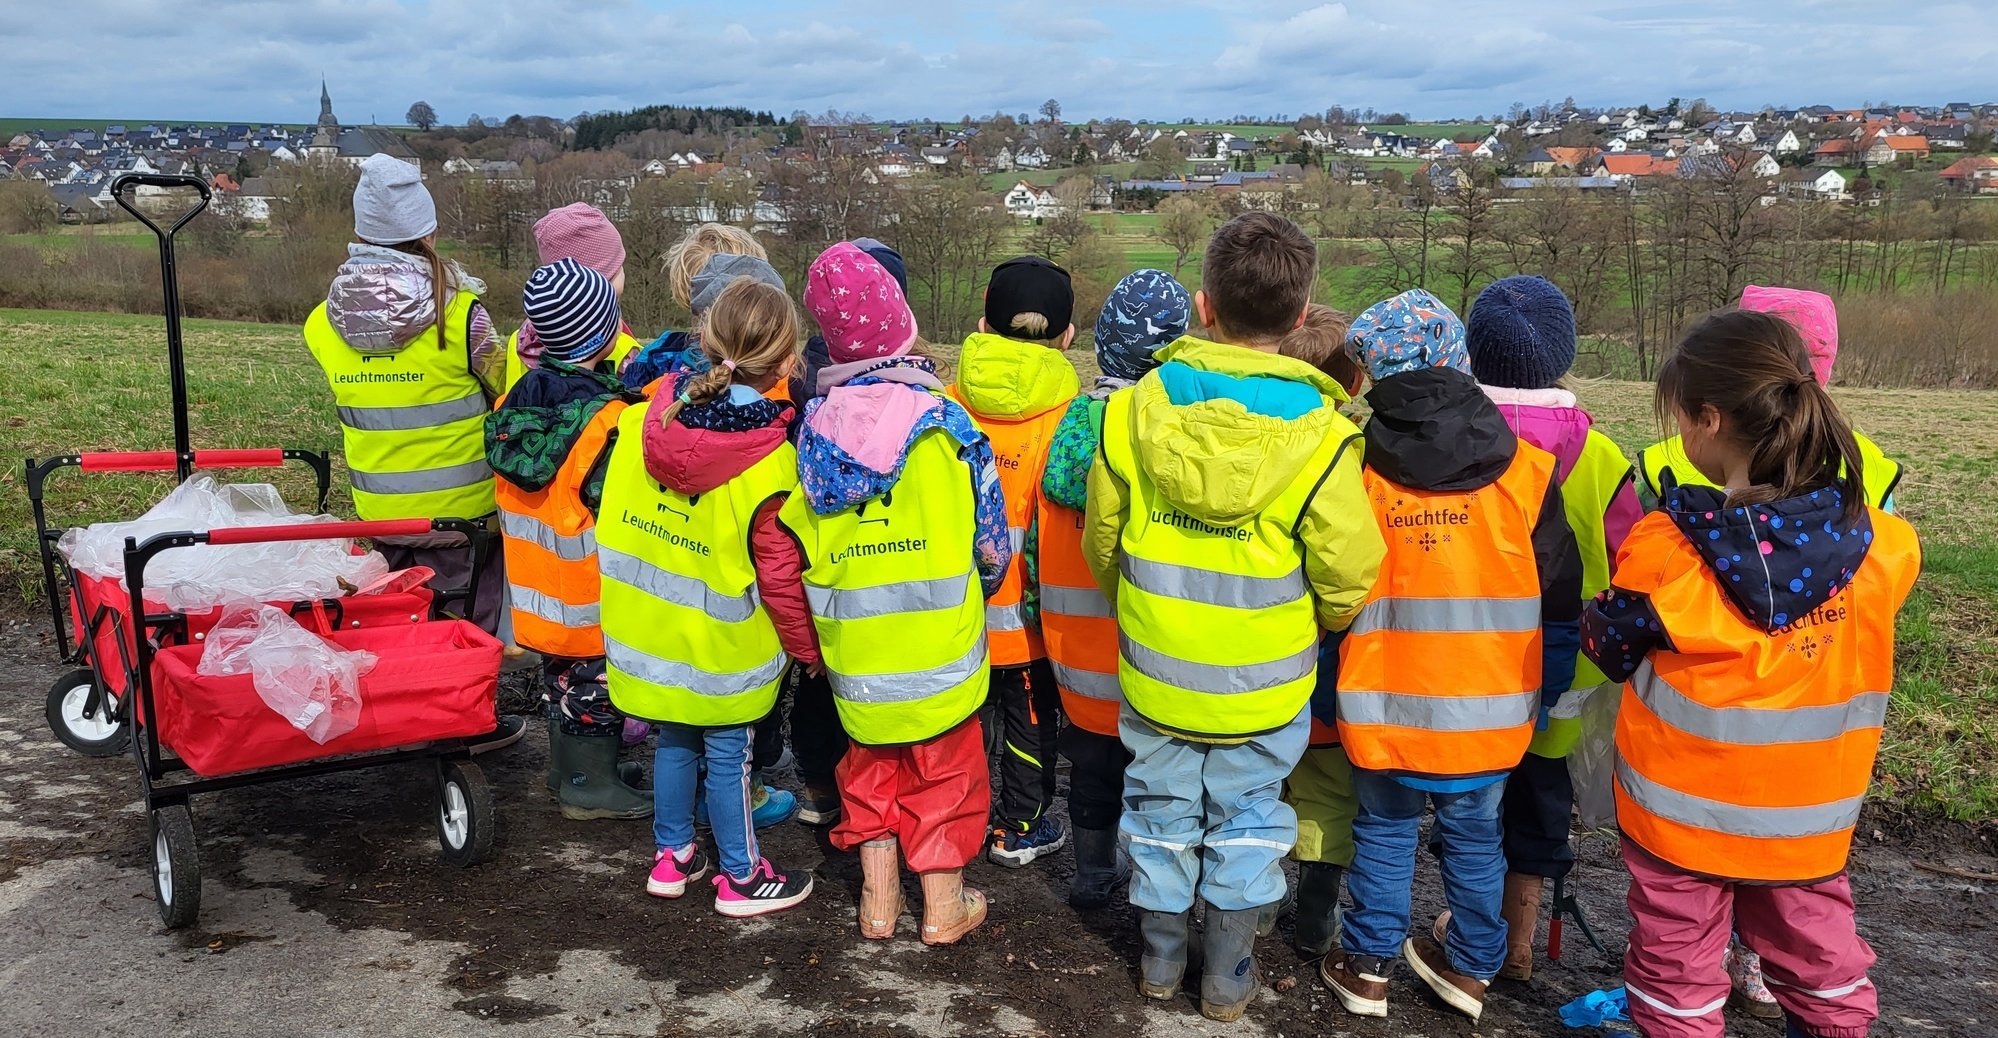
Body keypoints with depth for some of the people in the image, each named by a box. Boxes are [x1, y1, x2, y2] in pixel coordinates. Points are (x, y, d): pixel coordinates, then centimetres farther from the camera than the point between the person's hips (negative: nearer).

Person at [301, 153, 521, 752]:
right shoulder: (460, 314, -20)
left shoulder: (325, 323, -6)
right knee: (465, 611, 13)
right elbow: (503, 392, -9)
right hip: (459, 501, -4)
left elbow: (353, 399, 5)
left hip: (379, 503, 4)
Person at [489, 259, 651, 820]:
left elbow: (512, 498, 10)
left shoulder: (518, 400, -2)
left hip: (538, 583, 8)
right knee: (596, 685, 9)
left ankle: (566, 766, 37)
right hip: (594, 596, -8)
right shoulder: (608, 420, -26)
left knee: (561, 677, 22)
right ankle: (590, 783, 21)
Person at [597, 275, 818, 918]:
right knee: (728, 756, 9)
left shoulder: (645, 418, -8)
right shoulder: (770, 463, -23)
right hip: (721, 647, -5)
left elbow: (613, 513, 4)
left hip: (648, 629, 5)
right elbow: (779, 574, -17)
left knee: (673, 742, 21)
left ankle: (671, 857, 36)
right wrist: (807, 646, -3)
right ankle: (741, 878, 25)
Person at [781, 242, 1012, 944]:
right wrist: (980, 585, 15)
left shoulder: (815, 429, -5)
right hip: (939, 642, -3)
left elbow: (797, 547, 2)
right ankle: (944, 905, 24)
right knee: (945, 768, 14)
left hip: (854, 647, 3)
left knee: (870, 765, 21)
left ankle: (877, 898, 29)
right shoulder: (943, 423, -13)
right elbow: (991, 537, -5)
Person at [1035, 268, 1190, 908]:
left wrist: (1044, 614, 17)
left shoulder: (1068, 426, -4)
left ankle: (1095, 874, 34)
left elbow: (1036, 541, 4)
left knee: (1094, 760, 20)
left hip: (1079, 650, 4)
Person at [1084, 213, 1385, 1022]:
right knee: (1245, 823, 18)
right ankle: (1227, 977, 30)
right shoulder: (1319, 432, -18)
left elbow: (1101, 543, -2)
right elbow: (1345, 579, -14)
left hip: (1153, 674, 2)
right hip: (1262, 687, -1)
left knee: (1162, 813, 20)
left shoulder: (1135, 408, -12)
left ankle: (1161, 960, 37)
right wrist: (1311, 626, 9)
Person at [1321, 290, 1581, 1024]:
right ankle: (1472, 965, 33)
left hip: (1385, 705, -1)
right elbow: (1560, 599, 2)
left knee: (1384, 831, 17)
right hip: (1488, 708, 1)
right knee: (1474, 835, 19)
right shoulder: (1524, 471, -5)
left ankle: (1368, 964, 26)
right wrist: (1546, 694, 14)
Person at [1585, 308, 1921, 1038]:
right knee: (1818, 955, 23)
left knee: (1677, 968, 14)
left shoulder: (1668, 550, -21)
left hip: (1683, 807, -3)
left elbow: (1609, 648, -8)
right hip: (1807, 812, 3)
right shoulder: (1875, 545, -13)